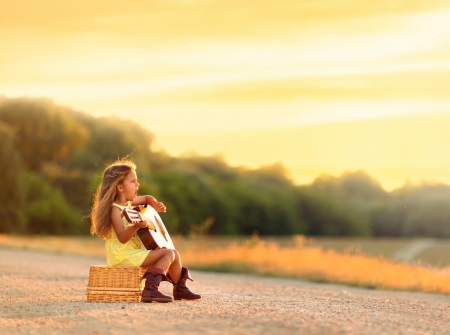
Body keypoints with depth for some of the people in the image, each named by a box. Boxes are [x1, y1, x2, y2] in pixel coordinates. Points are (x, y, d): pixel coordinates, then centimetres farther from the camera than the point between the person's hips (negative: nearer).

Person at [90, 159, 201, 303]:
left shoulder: (129, 203, 11)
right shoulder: (116, 209, -17)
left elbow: (146, 198, 31)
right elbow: (122, 238, -28)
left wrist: (155, 204, 10)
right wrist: (135, 226, -44)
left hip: (135, 251, 10)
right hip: (123, 255, -10)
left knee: (174, 254, 17)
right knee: (169, 254, -19)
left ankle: (180, 290, 30)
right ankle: (151, 289, -29)